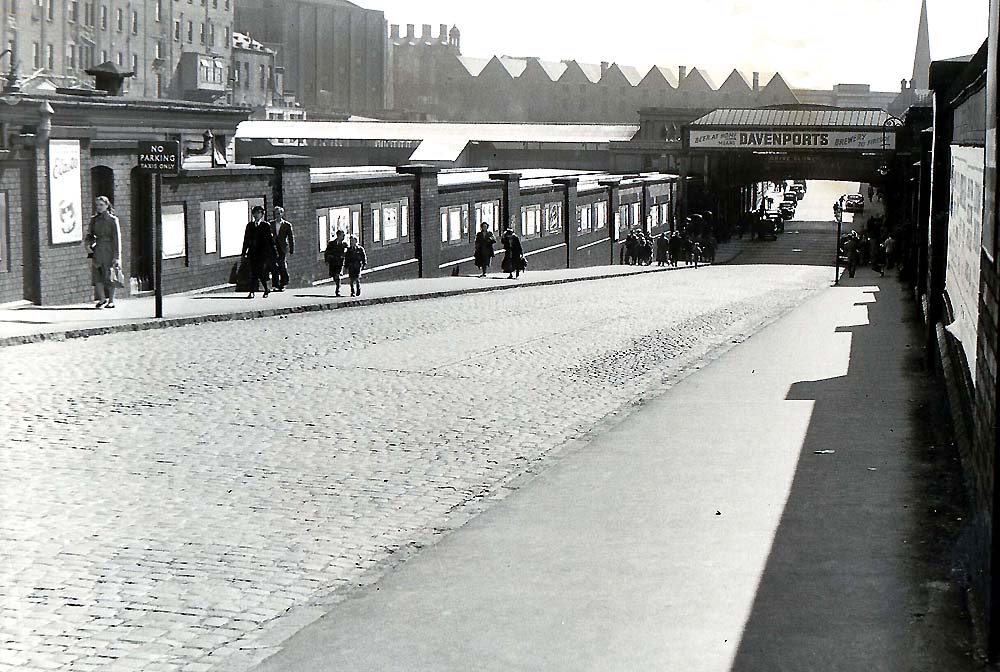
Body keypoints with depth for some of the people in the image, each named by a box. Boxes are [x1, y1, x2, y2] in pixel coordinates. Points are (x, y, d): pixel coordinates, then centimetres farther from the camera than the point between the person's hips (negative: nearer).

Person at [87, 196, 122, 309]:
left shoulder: (112, 220, -3)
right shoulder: (94, 220, 10)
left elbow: (117, 238, -5)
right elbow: (91, 234, 20)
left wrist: (116, 256, -10)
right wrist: (89, 244, -3)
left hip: (109, 250, -4)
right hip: (97, 251, 4)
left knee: (110, 276, 3)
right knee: (97, 275, -6)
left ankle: (111, 300, 12)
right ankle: (102, 299, 2)